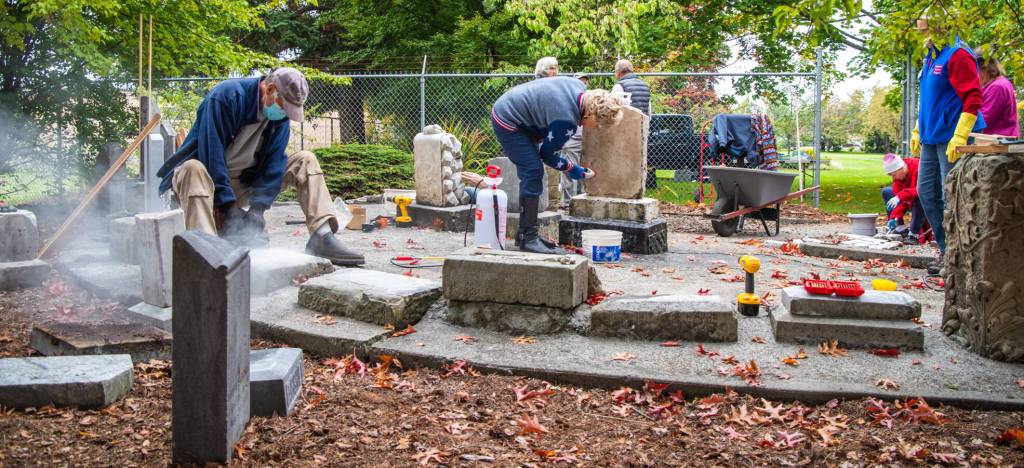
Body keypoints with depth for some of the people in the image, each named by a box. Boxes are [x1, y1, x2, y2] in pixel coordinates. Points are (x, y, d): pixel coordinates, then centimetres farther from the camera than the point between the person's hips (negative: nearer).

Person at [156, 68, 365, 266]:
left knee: (305, 161, -7)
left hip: (245, 181, 6)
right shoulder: (226, 95, -21)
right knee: (194, 169, -40)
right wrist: (227, 207, -27)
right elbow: (211, 153, -25)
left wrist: (257, 208, -19)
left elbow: (274, 163, -7)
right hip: (208, 173, -5)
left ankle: (322, 238, -20)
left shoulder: (281, 116, -2)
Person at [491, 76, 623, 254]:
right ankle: (528, 239, -13)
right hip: (507, 122, -10)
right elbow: (547, 153, -15)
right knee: (533, 171, -15)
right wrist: (571, 169, -2)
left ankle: (525, 233, 17)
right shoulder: (567, 120, -29)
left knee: (532, 173, 11)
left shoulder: (579, 87, -4)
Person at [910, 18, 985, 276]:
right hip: (931, 139, 10)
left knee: (951, 197, -6)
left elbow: (973, 98, -19)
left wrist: (960, 137, -24)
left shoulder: (958, 55, -13)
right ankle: (946, 249, 22)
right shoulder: (931, 57, 15)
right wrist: (918, 131, 23)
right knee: (926, 192, 12)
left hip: (950, 140, -10)